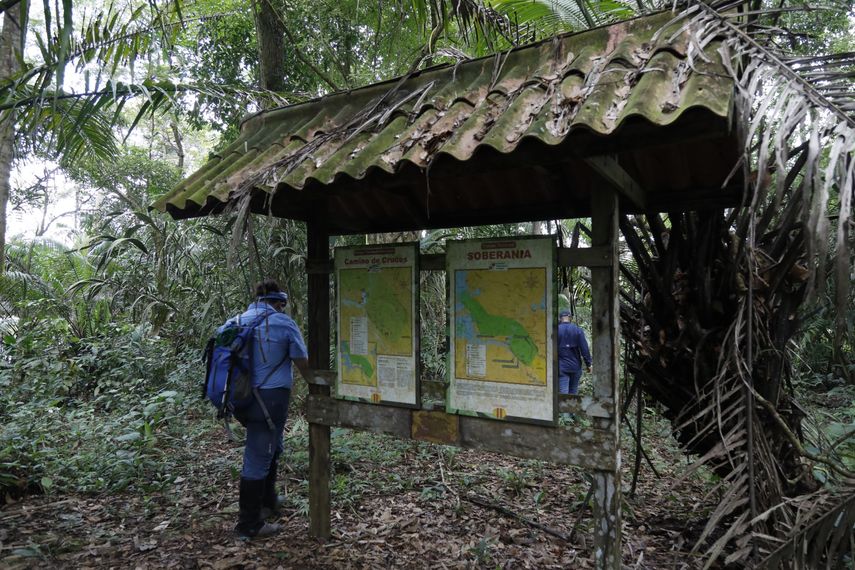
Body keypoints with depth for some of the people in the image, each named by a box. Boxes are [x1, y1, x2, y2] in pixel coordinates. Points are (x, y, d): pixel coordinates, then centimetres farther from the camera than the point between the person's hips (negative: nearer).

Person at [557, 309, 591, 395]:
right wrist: (588, 364, 3)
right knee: (573, 393, 14)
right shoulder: (578, 330, -1)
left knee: (563, 393, -4)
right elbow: (584, 349, -4)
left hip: (561, 368, -2)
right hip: (575, 367, 2)